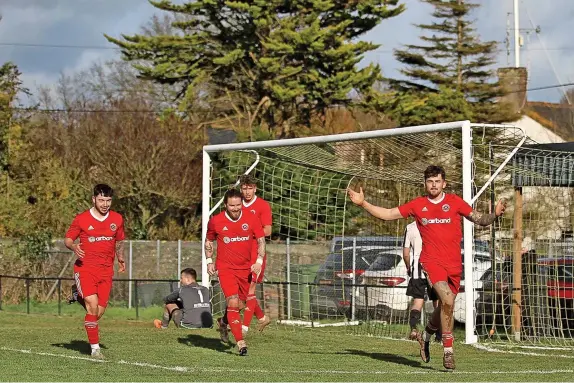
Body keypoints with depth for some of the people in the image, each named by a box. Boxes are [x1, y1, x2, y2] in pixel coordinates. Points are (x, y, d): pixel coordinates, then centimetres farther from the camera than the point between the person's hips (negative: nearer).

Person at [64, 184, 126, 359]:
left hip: (106, 271, 4)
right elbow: (67, 239, 3)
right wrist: (74, 247, -17)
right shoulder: (81, 219, -3)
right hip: (85, 268, -4)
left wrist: (120, 258, 15)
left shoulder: (117, 219, 7)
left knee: (99, 312, 2)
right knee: (93, 305, -20)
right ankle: (95, 348, -12)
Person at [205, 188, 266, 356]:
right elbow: (208, 241, 12)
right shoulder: (215, 221, -6)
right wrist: (209, 261, 2)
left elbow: (261, 241, 3)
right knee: (233, 302, -17)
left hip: (246, 267, 3)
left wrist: (259, 262, -9)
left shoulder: (251, 219, -5)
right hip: (225, 268, -3)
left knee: (244, 300, 13)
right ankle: (240, 342, -18)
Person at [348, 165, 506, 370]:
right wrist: (363, 203, 4)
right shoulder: (417, 205, 6)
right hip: (432, 261, -2)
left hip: (454, 264, 2)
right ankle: (448, 350, -15)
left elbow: (481, 220, 6)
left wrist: (495, 214, -14)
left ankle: (426, 336, 43)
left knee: (444, 308, 12)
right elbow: (388, 214, 12)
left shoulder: (455, 202, 5)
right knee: (447, 301, -24)